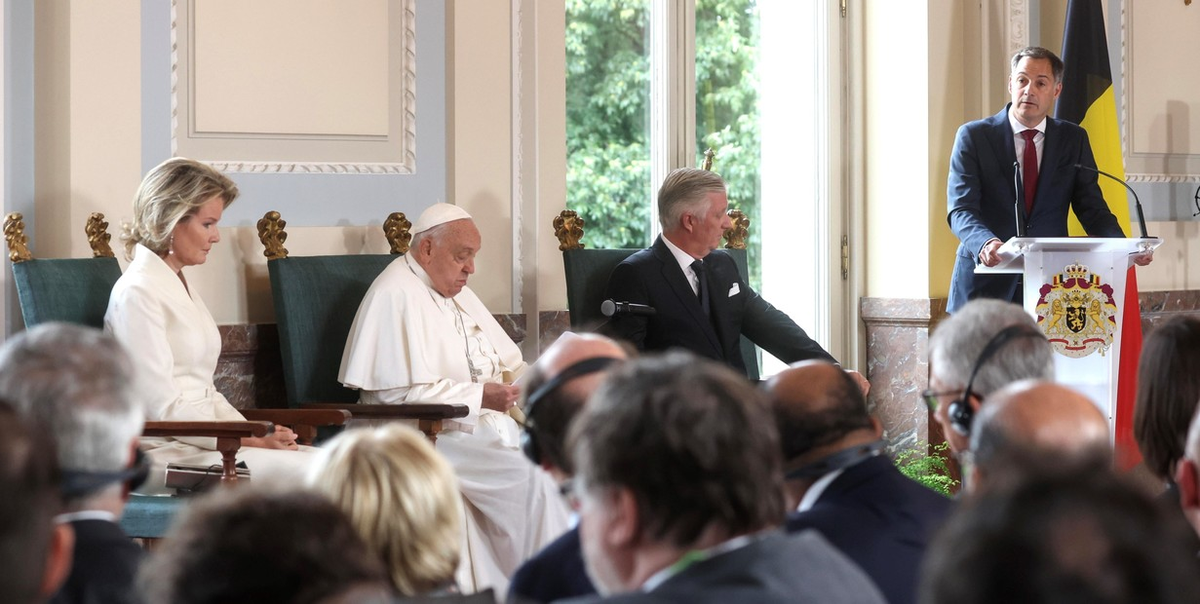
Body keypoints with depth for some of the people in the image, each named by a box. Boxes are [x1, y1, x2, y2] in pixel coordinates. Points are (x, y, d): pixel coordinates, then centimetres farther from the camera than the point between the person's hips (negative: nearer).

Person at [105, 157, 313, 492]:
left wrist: (256, 435, 1)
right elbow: (162, 410, -16)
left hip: (201, 440, 9)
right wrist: (249, 441, -16)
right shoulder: (137, 293, -10)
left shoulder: (180, 285, 20)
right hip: (164, 452, -9)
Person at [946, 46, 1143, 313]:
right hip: (986, 287, -2)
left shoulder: (1073, 140, 10)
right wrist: (985, 243, -32)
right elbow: (961, 209, -10)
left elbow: (1092, 208, 6)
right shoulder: (973, 136, 1)